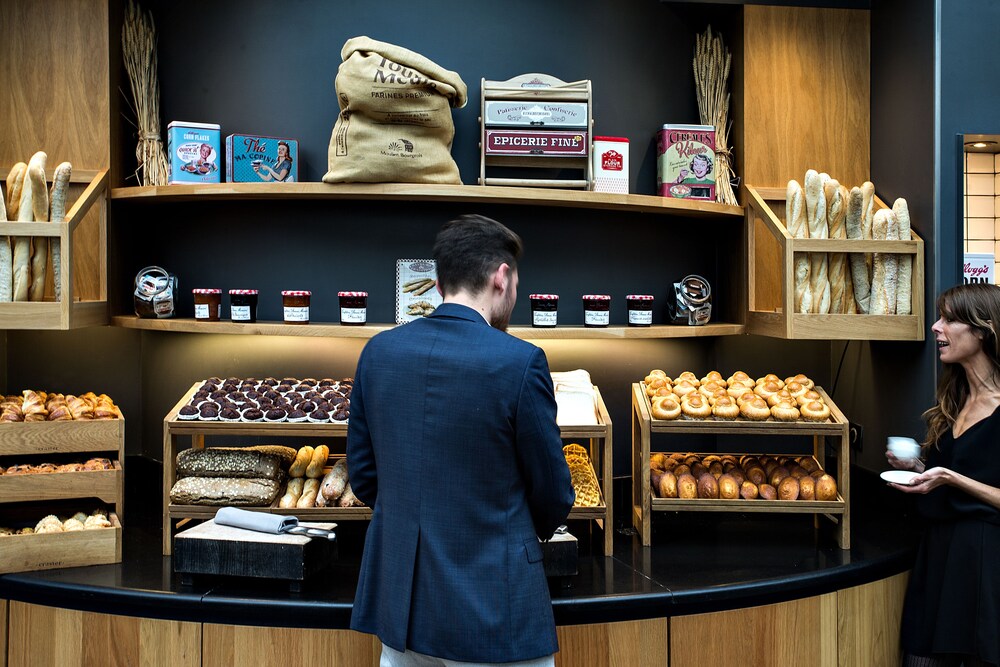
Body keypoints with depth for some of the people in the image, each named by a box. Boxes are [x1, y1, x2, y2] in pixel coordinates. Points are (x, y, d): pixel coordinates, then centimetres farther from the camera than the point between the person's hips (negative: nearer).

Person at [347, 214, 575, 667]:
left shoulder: (378, 352, -2)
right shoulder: (519, 361, -16)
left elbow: (362, 477, 7)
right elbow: (553, 497, -6)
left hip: (396, 596, 5)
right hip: (491, 611, -5)